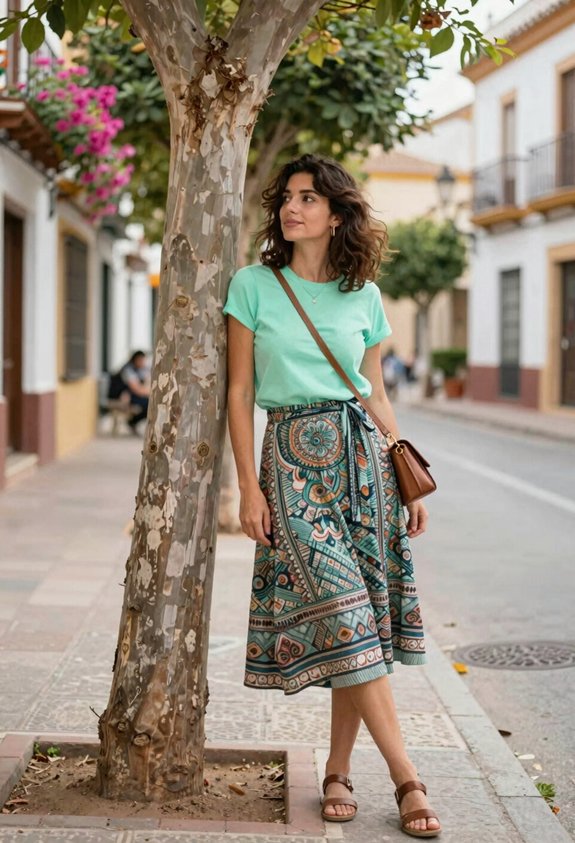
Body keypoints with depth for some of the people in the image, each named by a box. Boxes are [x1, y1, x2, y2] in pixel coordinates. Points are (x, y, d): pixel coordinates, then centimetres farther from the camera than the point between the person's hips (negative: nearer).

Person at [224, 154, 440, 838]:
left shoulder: (363, 296, 9)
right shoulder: (254, 286, 2)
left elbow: (377, 396, 14)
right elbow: (239, 392, 2)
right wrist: (249, 486, -5)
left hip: (362, 454, 3)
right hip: (294, 458, -3)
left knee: (362, 618, 0)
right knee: (342, 614, -9)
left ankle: (338, 770, 14)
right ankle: (407, 777, -4)